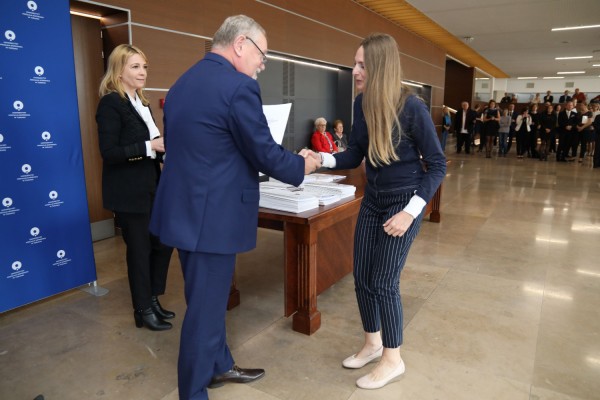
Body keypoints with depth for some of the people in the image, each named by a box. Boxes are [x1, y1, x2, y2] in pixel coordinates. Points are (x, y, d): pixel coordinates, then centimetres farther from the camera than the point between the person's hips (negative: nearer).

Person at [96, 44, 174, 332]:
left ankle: (153, 300, 31)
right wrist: (149, 146, -25)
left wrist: (164, 147, 0)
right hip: (129, 193, -8)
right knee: (140, 250, 3)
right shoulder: (111, 103, -12)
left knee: (163, 243, 13)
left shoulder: (141, 103, 14)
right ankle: (143, 311, 22)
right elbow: (109, 152, -20)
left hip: (150, 188, 8)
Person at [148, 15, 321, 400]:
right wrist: (302, 165, 5)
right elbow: (265, 153, -14)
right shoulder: (239, 86, -17)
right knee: (206, 308, 6)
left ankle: (220, 365, 43)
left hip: (184, 208, 10)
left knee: (207, 298, 23)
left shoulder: (182, 82, 11)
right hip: (212, 214, -10)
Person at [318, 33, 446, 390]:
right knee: (362, 277, 9)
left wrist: (411, 212, -22)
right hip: (373, 198, 6)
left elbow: (437, 165, -14)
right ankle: (373, 344, 32)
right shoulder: (362, 104, -1)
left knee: (384, 281, -3)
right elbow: (356, 154, 4)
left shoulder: (412, 107, -19)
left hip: (403, 199, -6)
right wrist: (323, 159, -15)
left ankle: (393, 360, 20)